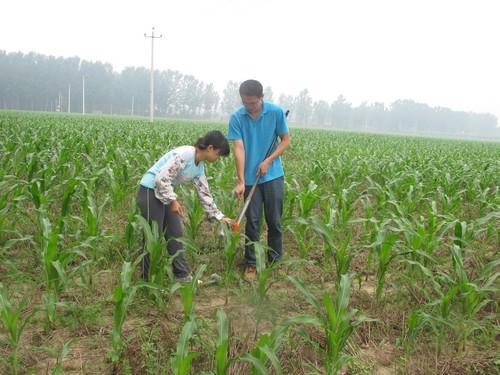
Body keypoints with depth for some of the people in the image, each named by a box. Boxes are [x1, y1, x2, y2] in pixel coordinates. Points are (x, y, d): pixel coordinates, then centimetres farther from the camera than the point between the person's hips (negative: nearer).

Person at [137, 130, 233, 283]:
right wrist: (173, 200, -18)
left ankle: (182, 275, 23)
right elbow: (161, 178, -27)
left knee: (175, 234, 12)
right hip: (150, 191, -9)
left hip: (165, 194, 9)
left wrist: (219, 216, 15)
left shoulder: (199, 166, 5)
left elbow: (204, 193, 14)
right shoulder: (184, 154, -24)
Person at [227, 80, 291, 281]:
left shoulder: (276, 112, -7)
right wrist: (240, 181, -18)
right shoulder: (236, 118, -8)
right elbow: (239, 149, -12)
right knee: (252, 221, 4)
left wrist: (268, 161, -12)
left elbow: (286, 140, 1)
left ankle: (275, 261, 23)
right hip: (251, 177, 0)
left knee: (274, 220, 8)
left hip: (273, 175, 0)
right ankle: (251, 263, 15)